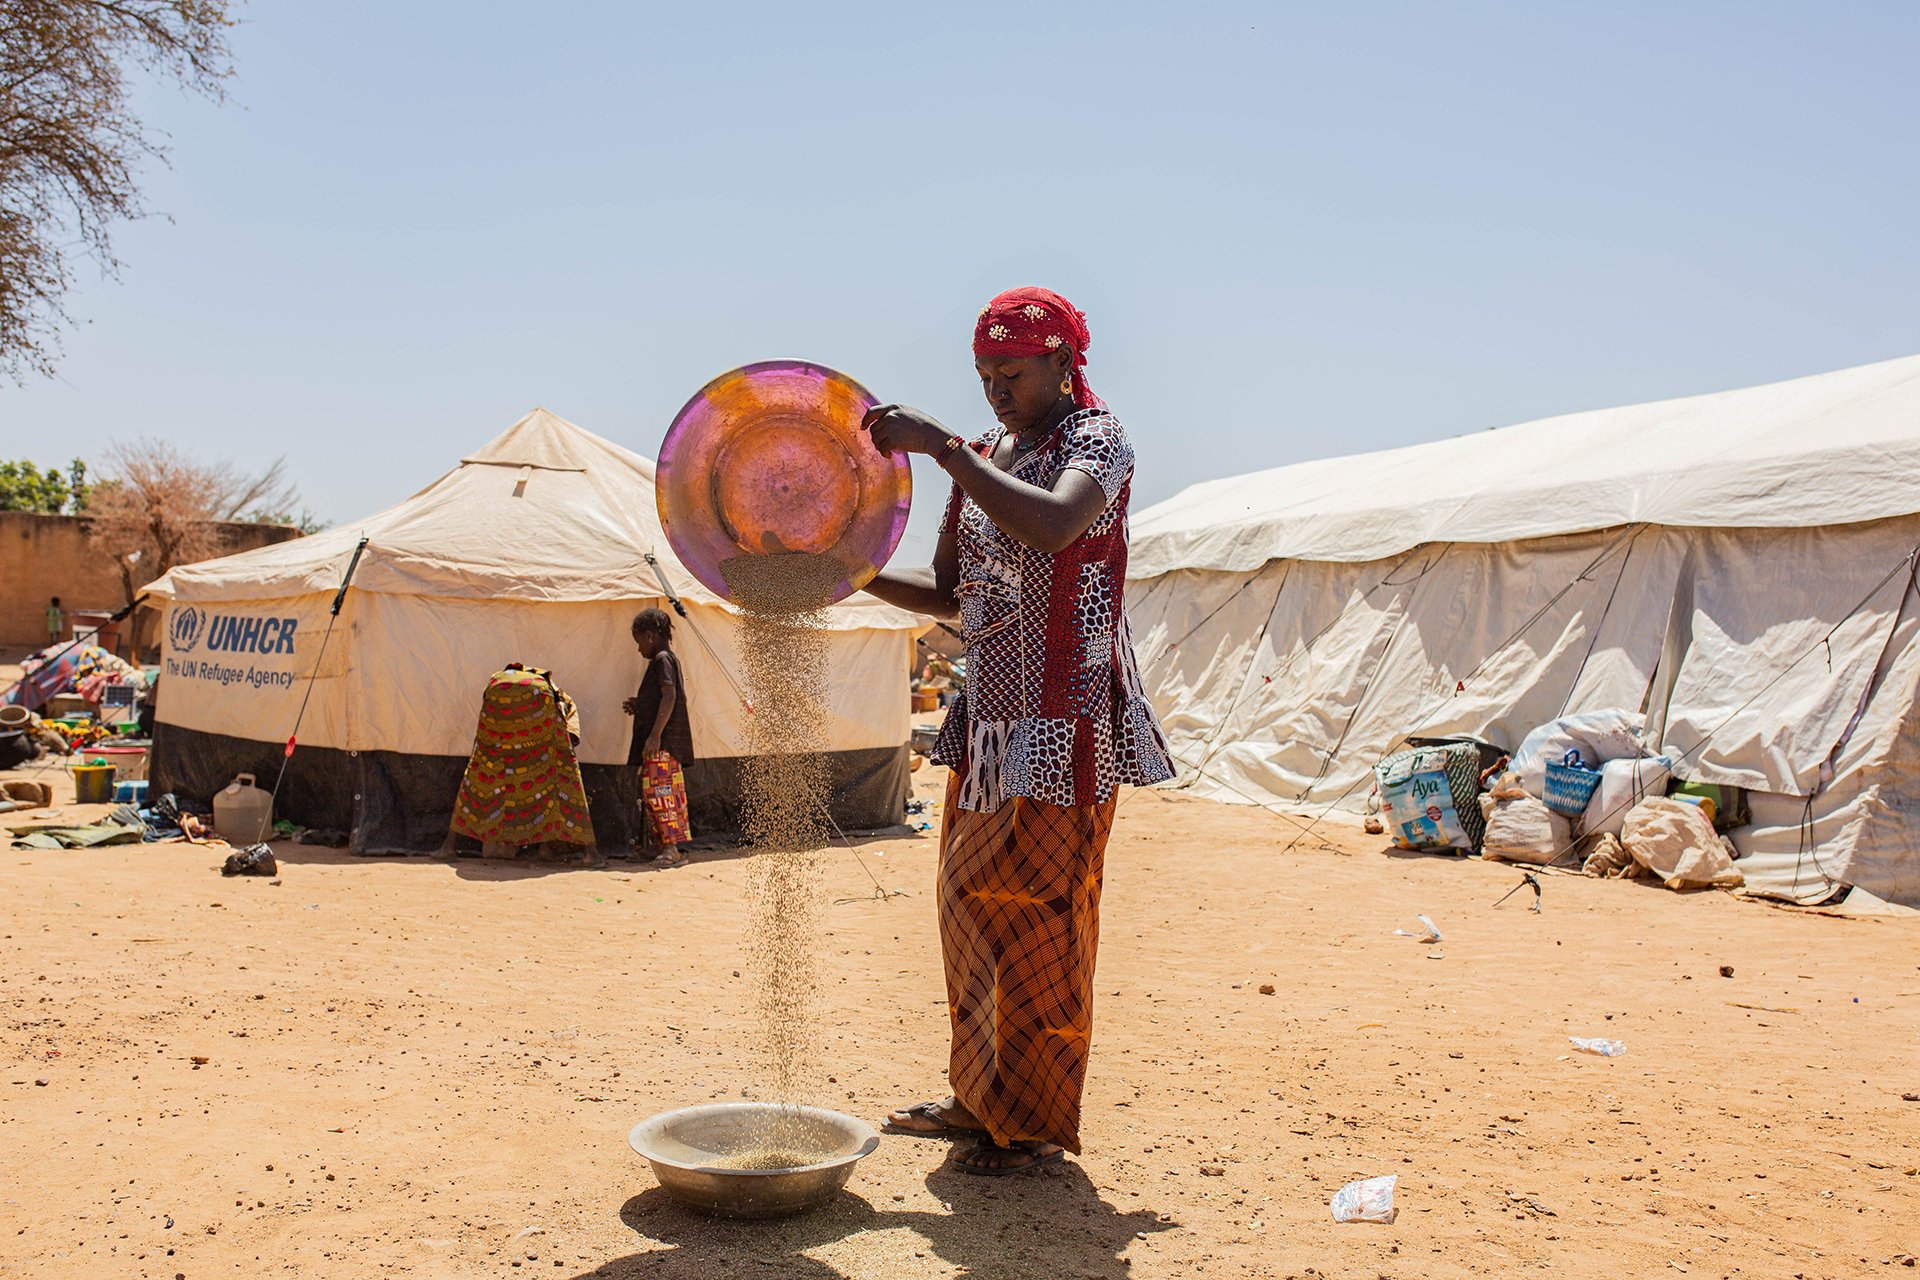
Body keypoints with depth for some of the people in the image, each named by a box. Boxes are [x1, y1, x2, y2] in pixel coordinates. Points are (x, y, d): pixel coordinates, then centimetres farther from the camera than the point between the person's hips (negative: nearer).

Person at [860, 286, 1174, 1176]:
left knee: (1033, 910, -4)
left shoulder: (1097, 440, -8)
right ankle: (980, 1100, 25)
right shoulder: (982, 458, 15)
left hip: (1065, 718, -8)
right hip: (990, 715, 8)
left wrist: (939, 447, -28)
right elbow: (949, 593, 18)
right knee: (971, 901, 11)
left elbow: (1053, 527, -31)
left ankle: (1037, 1125, 8)